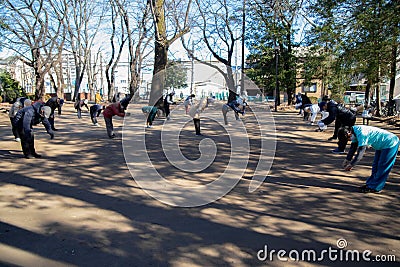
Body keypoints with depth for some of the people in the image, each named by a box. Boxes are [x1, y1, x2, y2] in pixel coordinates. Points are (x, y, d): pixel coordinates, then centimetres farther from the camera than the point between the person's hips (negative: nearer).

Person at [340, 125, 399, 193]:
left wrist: (351, 165, -19)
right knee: (375, 165, 13)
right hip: (381, 145, 10)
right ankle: (370, 184, 20)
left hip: (390, 144, -10)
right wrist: (347, 160, 4)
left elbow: (360, 153, -29)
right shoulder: (354, 130, -5)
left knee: (382, 167, -5)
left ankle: (375, 187, 1)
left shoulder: (361, 134, -33)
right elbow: (353, 147, 6)